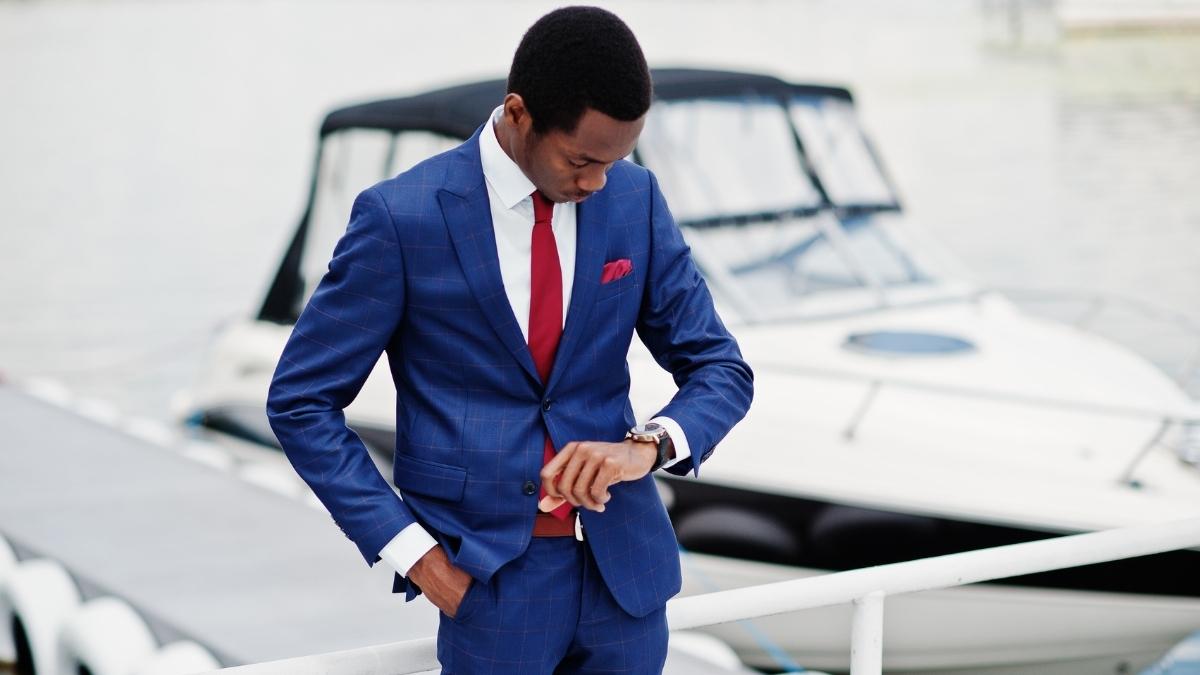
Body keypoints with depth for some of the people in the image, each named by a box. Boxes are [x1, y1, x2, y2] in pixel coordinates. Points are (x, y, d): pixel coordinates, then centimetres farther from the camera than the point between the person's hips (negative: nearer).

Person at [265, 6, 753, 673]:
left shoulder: (636, 198, -1)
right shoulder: (402, 217, -11)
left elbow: (722, 369, 3)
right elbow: (301, 402, -5)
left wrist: (648, 445, -18)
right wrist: (409, 548, -12)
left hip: (625, 564, 4)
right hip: (490, 574, -3)